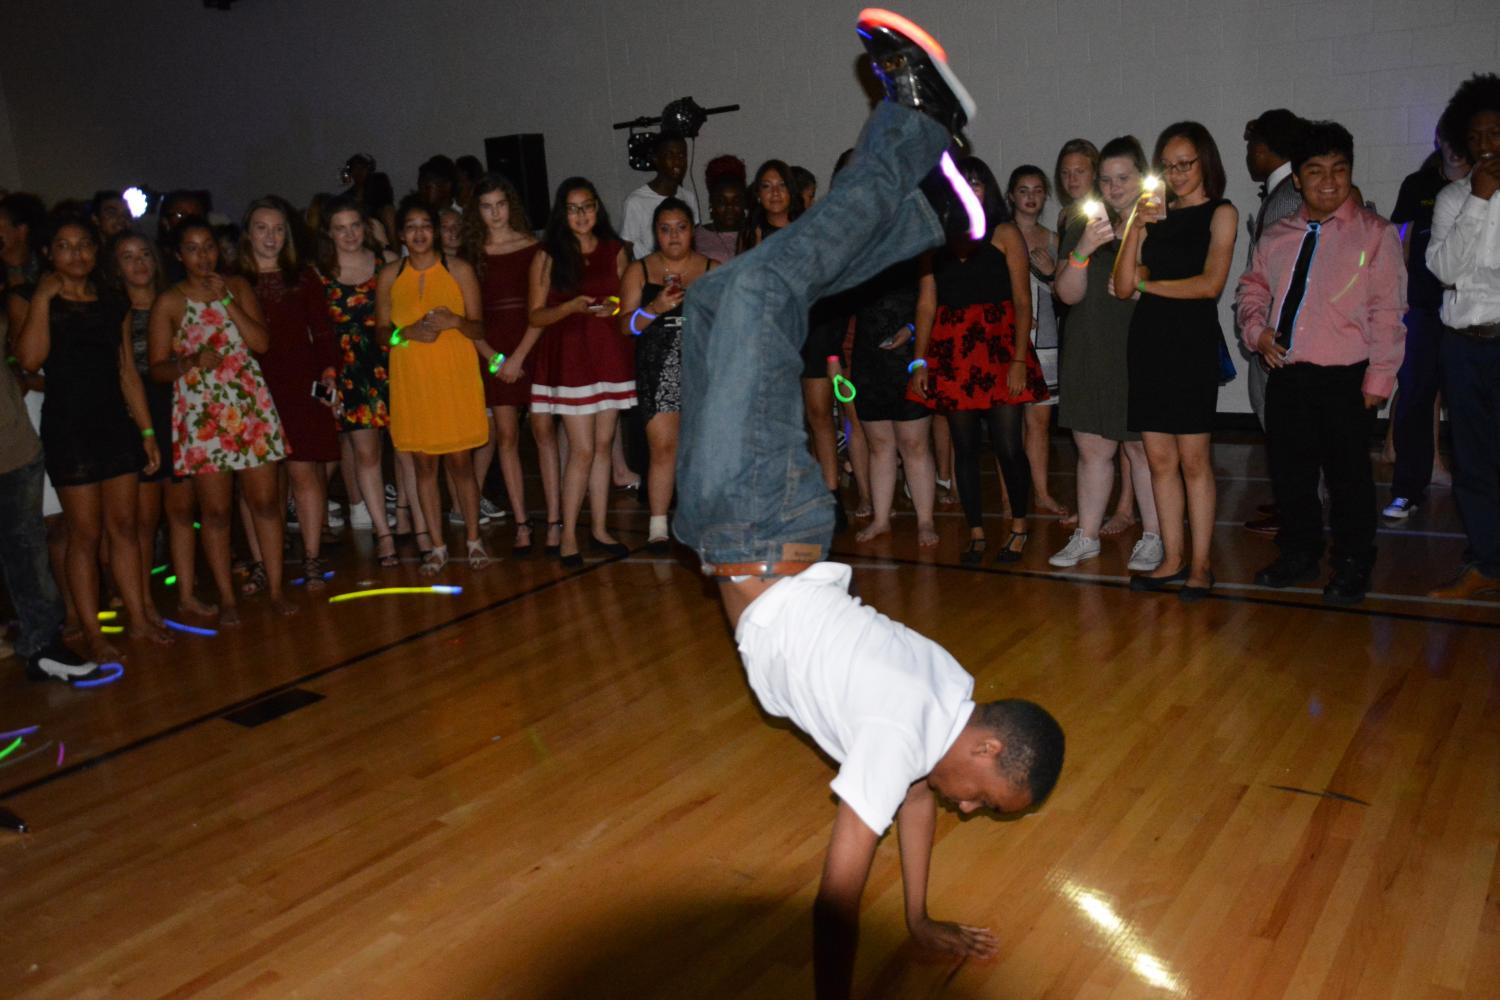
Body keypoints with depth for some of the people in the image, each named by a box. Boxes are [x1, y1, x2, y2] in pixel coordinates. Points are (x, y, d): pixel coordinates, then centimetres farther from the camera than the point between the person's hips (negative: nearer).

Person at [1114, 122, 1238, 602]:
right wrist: (1136, 225, -3)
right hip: (1148, 340, 4)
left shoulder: (1220, 213, 3)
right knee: (1159, 458, 5)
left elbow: (1210, 283, -10)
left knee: (1194, 459, -3)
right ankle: (1173, 558, 13)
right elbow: (1123, 286, 5)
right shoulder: (1155, 216, 14)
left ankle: (1200, 564, 4)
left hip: (1193, 341, -4)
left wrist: (1149, 284, 0)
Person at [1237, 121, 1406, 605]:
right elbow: (1252, 290, 19)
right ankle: (1298, 555, 31)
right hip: (1285, 376, 4)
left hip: (1344, 381, -4)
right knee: (1288, 473, 14)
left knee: (1348, 476, 5)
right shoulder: (1275, 237, 9)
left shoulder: (1375, 233, -3)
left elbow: (1387, 312, -6)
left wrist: (1378, 379, -10)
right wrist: (1257, 330, -2)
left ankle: (1352, 568, 20)